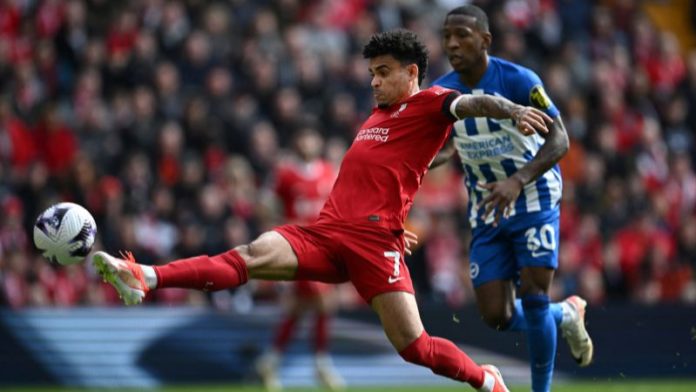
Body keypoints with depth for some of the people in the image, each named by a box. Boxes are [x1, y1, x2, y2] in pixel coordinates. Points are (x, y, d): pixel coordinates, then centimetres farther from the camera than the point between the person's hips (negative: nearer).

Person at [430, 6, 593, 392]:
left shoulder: (518, 81, -19)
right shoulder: (441, 92, -3)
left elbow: (558, 140, -24)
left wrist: (518, 181, -39)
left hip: (534, 201, -5)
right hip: (486, 211, 5)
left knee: (532, 298, -16)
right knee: (496, 316, -2)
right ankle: (566, 314, 28)